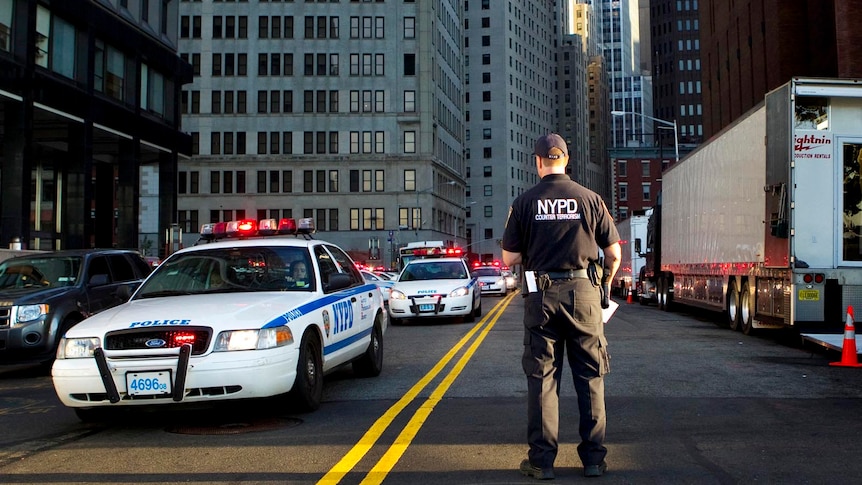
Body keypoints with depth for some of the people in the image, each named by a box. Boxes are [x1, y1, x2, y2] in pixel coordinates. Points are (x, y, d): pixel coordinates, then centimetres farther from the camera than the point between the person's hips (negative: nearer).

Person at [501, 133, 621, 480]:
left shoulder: (524, 202, -1)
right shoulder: (590, 199, 0)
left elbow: (509, 259, -1)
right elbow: (613, 253, 4)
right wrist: (606, 282, 23)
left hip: (542, 295, 0)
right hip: (583, 294, 1)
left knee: (542, 379, 7)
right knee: (590, 377, 10)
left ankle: (542, 460, 10)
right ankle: (594, 458, 15)